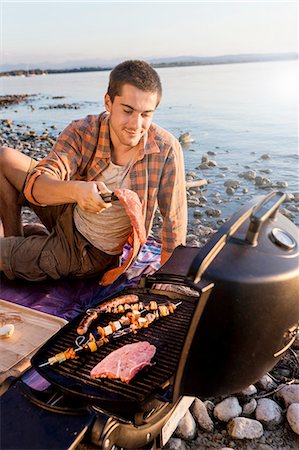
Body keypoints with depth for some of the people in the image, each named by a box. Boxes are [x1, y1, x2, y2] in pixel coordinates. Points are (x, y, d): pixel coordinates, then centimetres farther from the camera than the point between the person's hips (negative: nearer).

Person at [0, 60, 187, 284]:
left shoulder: (166, 149, -27)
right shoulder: (83, 132, -20)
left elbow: (175, 221, -20)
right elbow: (37, 186, -30)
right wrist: (75, 190, -51)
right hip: (70, 214, 4)